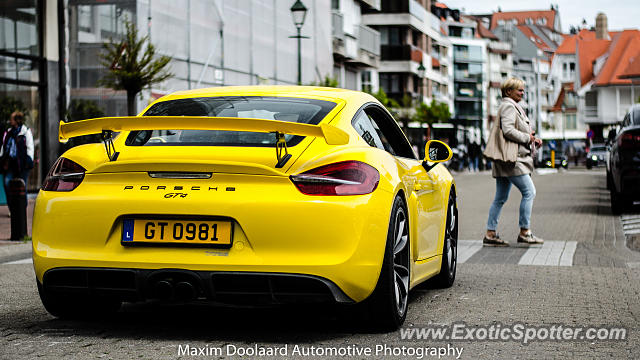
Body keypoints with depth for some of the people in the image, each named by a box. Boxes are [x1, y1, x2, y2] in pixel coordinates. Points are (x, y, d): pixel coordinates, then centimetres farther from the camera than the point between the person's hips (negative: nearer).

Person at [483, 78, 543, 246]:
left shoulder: (514, 106, 24)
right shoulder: (508, 106, -9)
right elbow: (508, 130, -22)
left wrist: (533, 139, 14)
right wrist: (527, 138, -12)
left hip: (506, 160, 11)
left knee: (500, 198, 9)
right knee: (529, 191, -9)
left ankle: (490, 234, 9)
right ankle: (524, 232, -7)